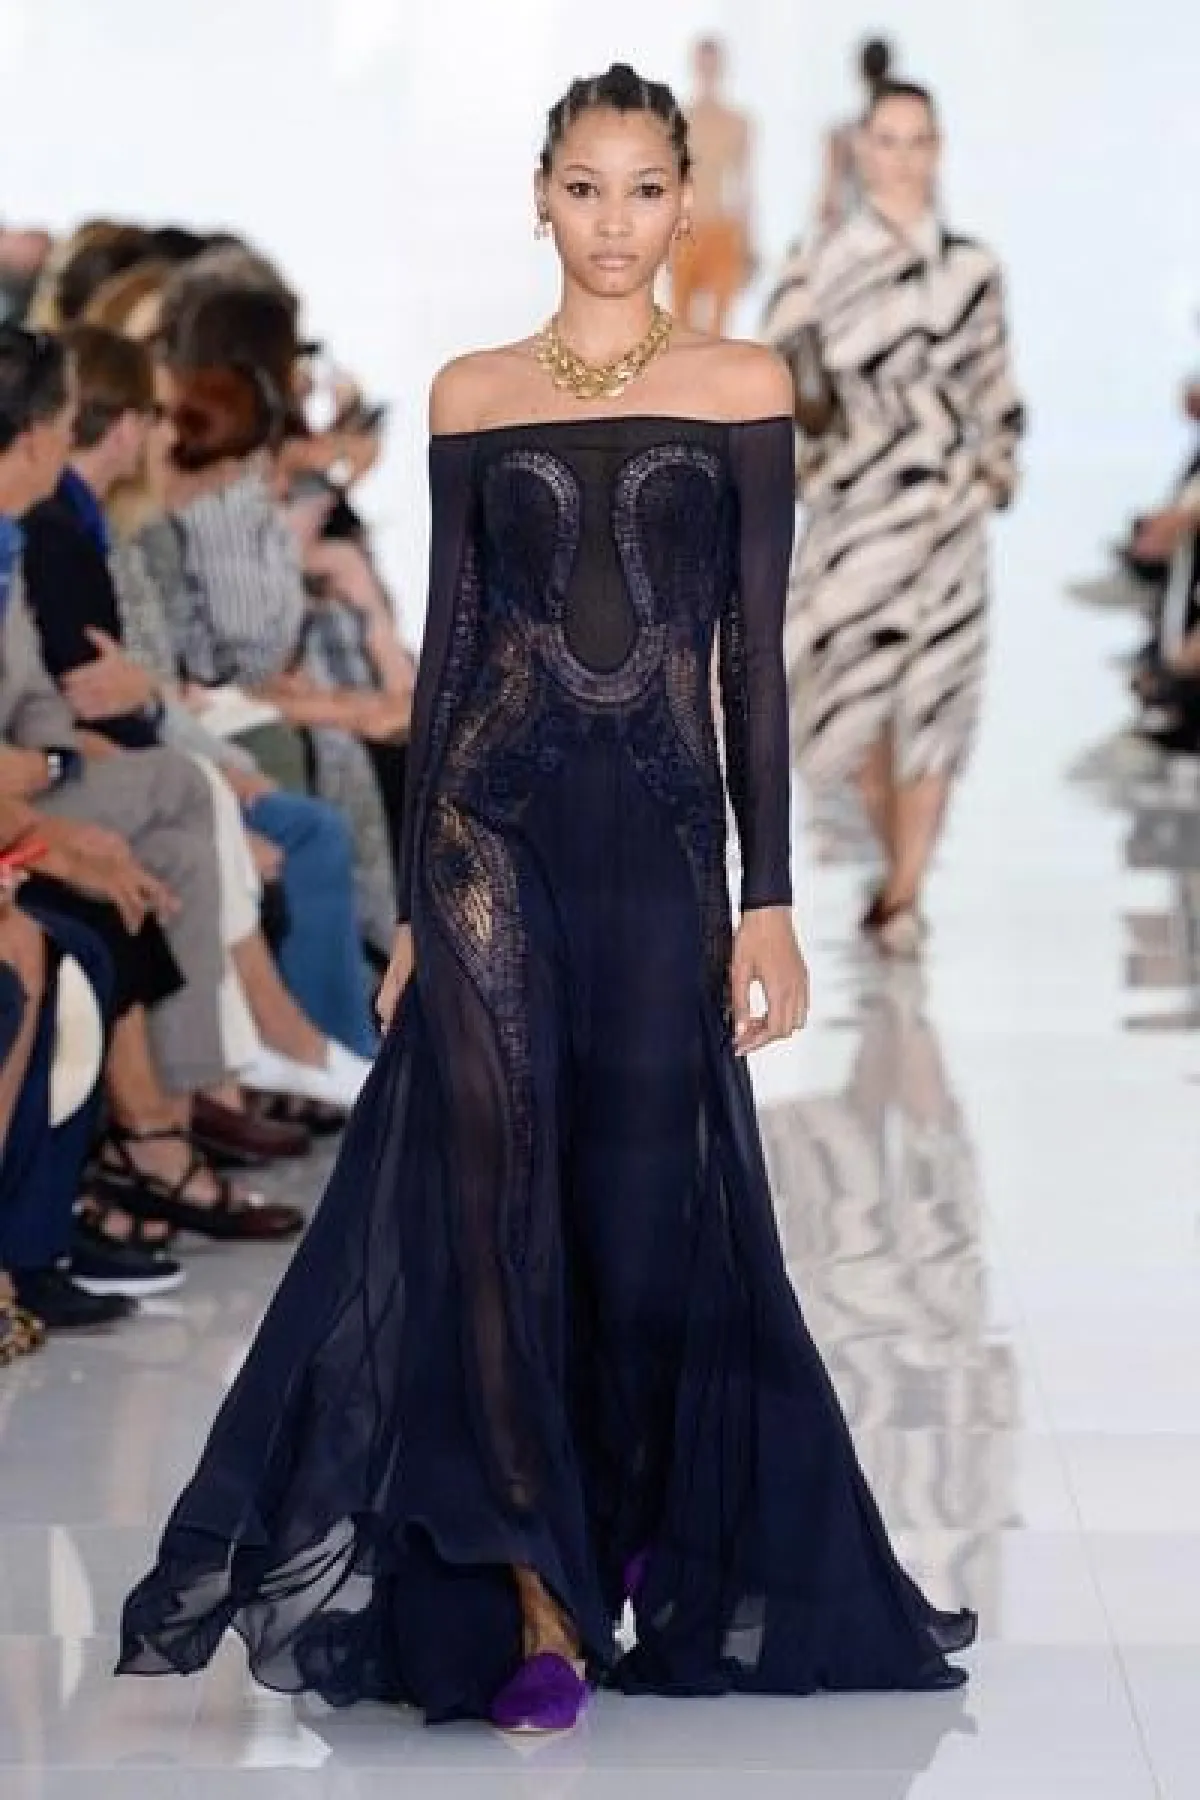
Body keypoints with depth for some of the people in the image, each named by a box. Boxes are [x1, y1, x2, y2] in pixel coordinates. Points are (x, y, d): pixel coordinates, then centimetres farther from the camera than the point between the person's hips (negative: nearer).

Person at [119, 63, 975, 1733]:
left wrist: (769, 896, -4)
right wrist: (414, 902, 4)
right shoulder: (471, 396, 6)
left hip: (663, 833, -1)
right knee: (495, 1205, -4)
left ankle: (657, 1563, 29)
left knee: (649, 1216, 4)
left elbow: (756, 650, 1)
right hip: (496, 826, 1)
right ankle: (538, 1606, 2)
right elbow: (446, 643, 7)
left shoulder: (743, 385, 3)